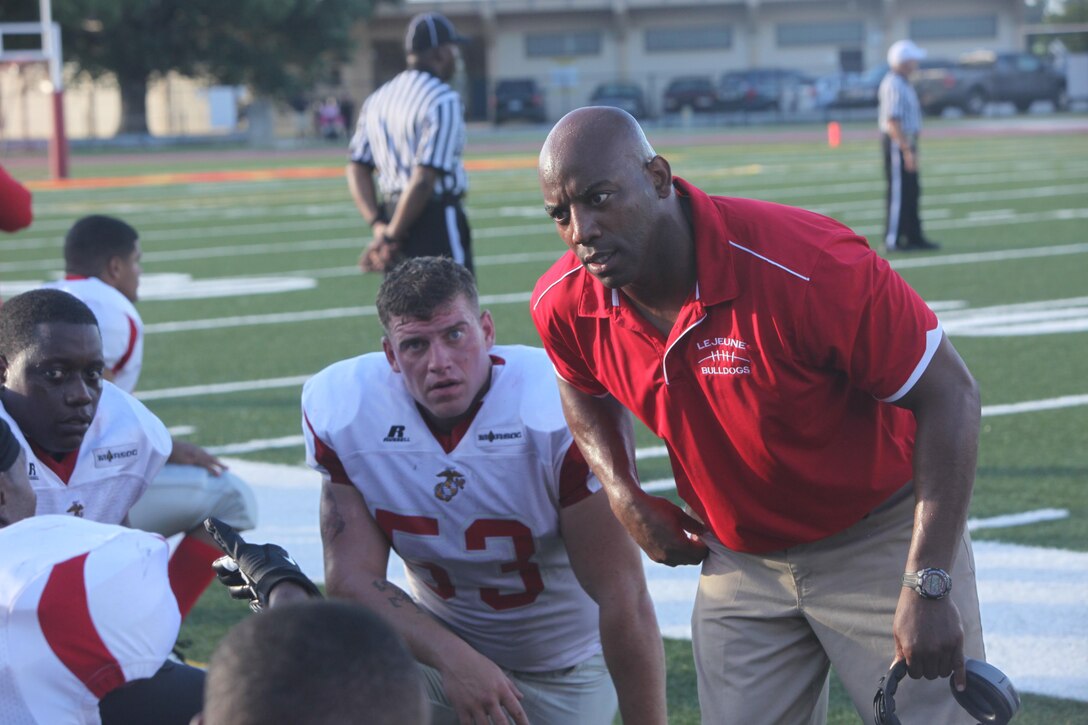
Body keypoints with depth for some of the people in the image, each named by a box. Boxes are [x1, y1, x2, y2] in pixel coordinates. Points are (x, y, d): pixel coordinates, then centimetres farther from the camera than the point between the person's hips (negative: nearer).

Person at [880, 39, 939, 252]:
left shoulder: (903, 83, 14)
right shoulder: (894, 85, -19)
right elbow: (893, 122, -25)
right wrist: (907, 151, -26)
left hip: (905, 142, 10)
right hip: (897, 144, -10)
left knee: (911, 192, 13)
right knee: (898, 192, -6)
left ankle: (914, 237, 18)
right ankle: (893, 240, -2)